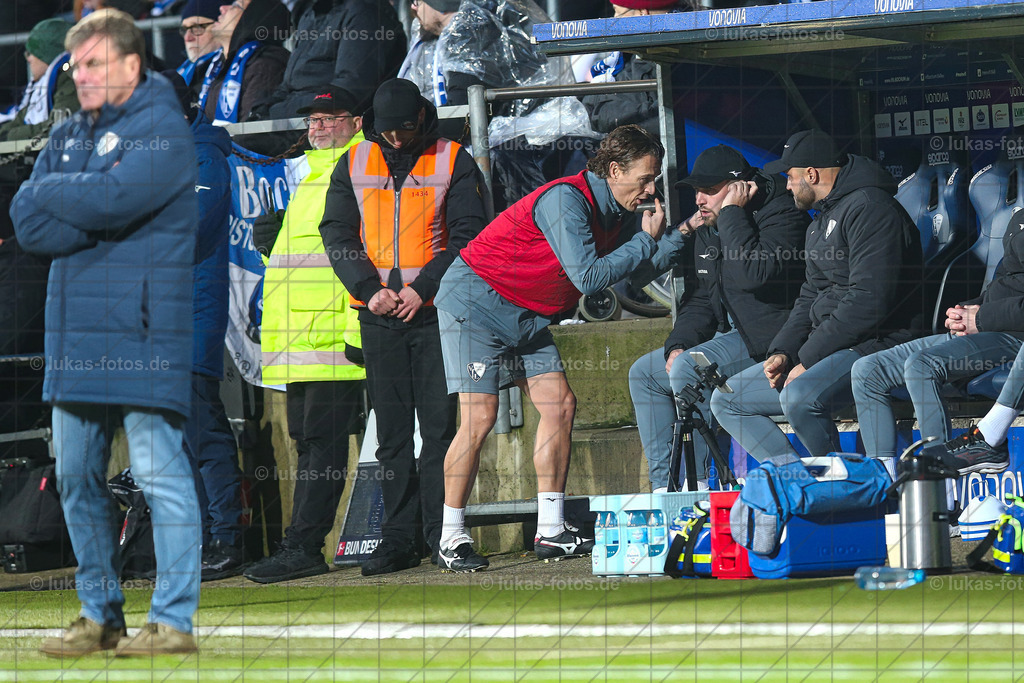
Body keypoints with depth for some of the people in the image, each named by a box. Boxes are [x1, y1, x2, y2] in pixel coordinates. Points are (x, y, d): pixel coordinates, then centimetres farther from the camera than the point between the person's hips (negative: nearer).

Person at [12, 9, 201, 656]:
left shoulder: (163, 129, -5)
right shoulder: (67, 136, 16)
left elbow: (112, 197, -22)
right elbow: (27, 221, 3)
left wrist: (54, 194, -4)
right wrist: (95, 217, -10)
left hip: (141, 334, -8)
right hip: (77, 335, 8)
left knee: (160, 473, -7)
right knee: (78, 479, 10)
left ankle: (174, 619, -5)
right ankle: (100, 615, 20)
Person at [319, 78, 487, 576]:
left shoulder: (454, 163, 2)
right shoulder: (354, 165, 11)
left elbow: (467, 236, -4)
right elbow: (337, 233, 7)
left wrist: (422, 288, -14)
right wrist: (370, 288, -7)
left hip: (435, 311, -3)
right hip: (378, 314, 3)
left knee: (440, 426, -5)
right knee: (391, 431, 4)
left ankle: (443, 532, -2)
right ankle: (399, 538, 6)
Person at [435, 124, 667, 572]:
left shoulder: (616, 213, 4)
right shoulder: (566, 200, -24)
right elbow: (588, 278, -28)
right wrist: (646, 240, -19)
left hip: (527, 317, 9)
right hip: (477, 304, -9)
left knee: (560, 404, -1)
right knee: (480, 418, -14)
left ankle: (550, 531, 4)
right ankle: (451, 539, -8)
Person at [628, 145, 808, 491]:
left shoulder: (781, 214, -16)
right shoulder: (706, 228, 11)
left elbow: (754, 275, -33)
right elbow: (700, 300, 16)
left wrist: (732, 214, -24)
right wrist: (678, 344, -2)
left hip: (772, 338, -10)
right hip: (733, 334, 10)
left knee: (688, 369, -29)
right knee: (644, 373, 8)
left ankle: (698, 481, -24)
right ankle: (665, 484, 4)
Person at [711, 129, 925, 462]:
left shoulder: (869, 208, -13)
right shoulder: (821, 223, 21)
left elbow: (868, 302, -22)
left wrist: (808, 359, -18)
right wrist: (783, 352, 2)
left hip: (876, 343, -11)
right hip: (823, 349, 11)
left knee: (799, 397, -37)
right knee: (727, 401, 7)